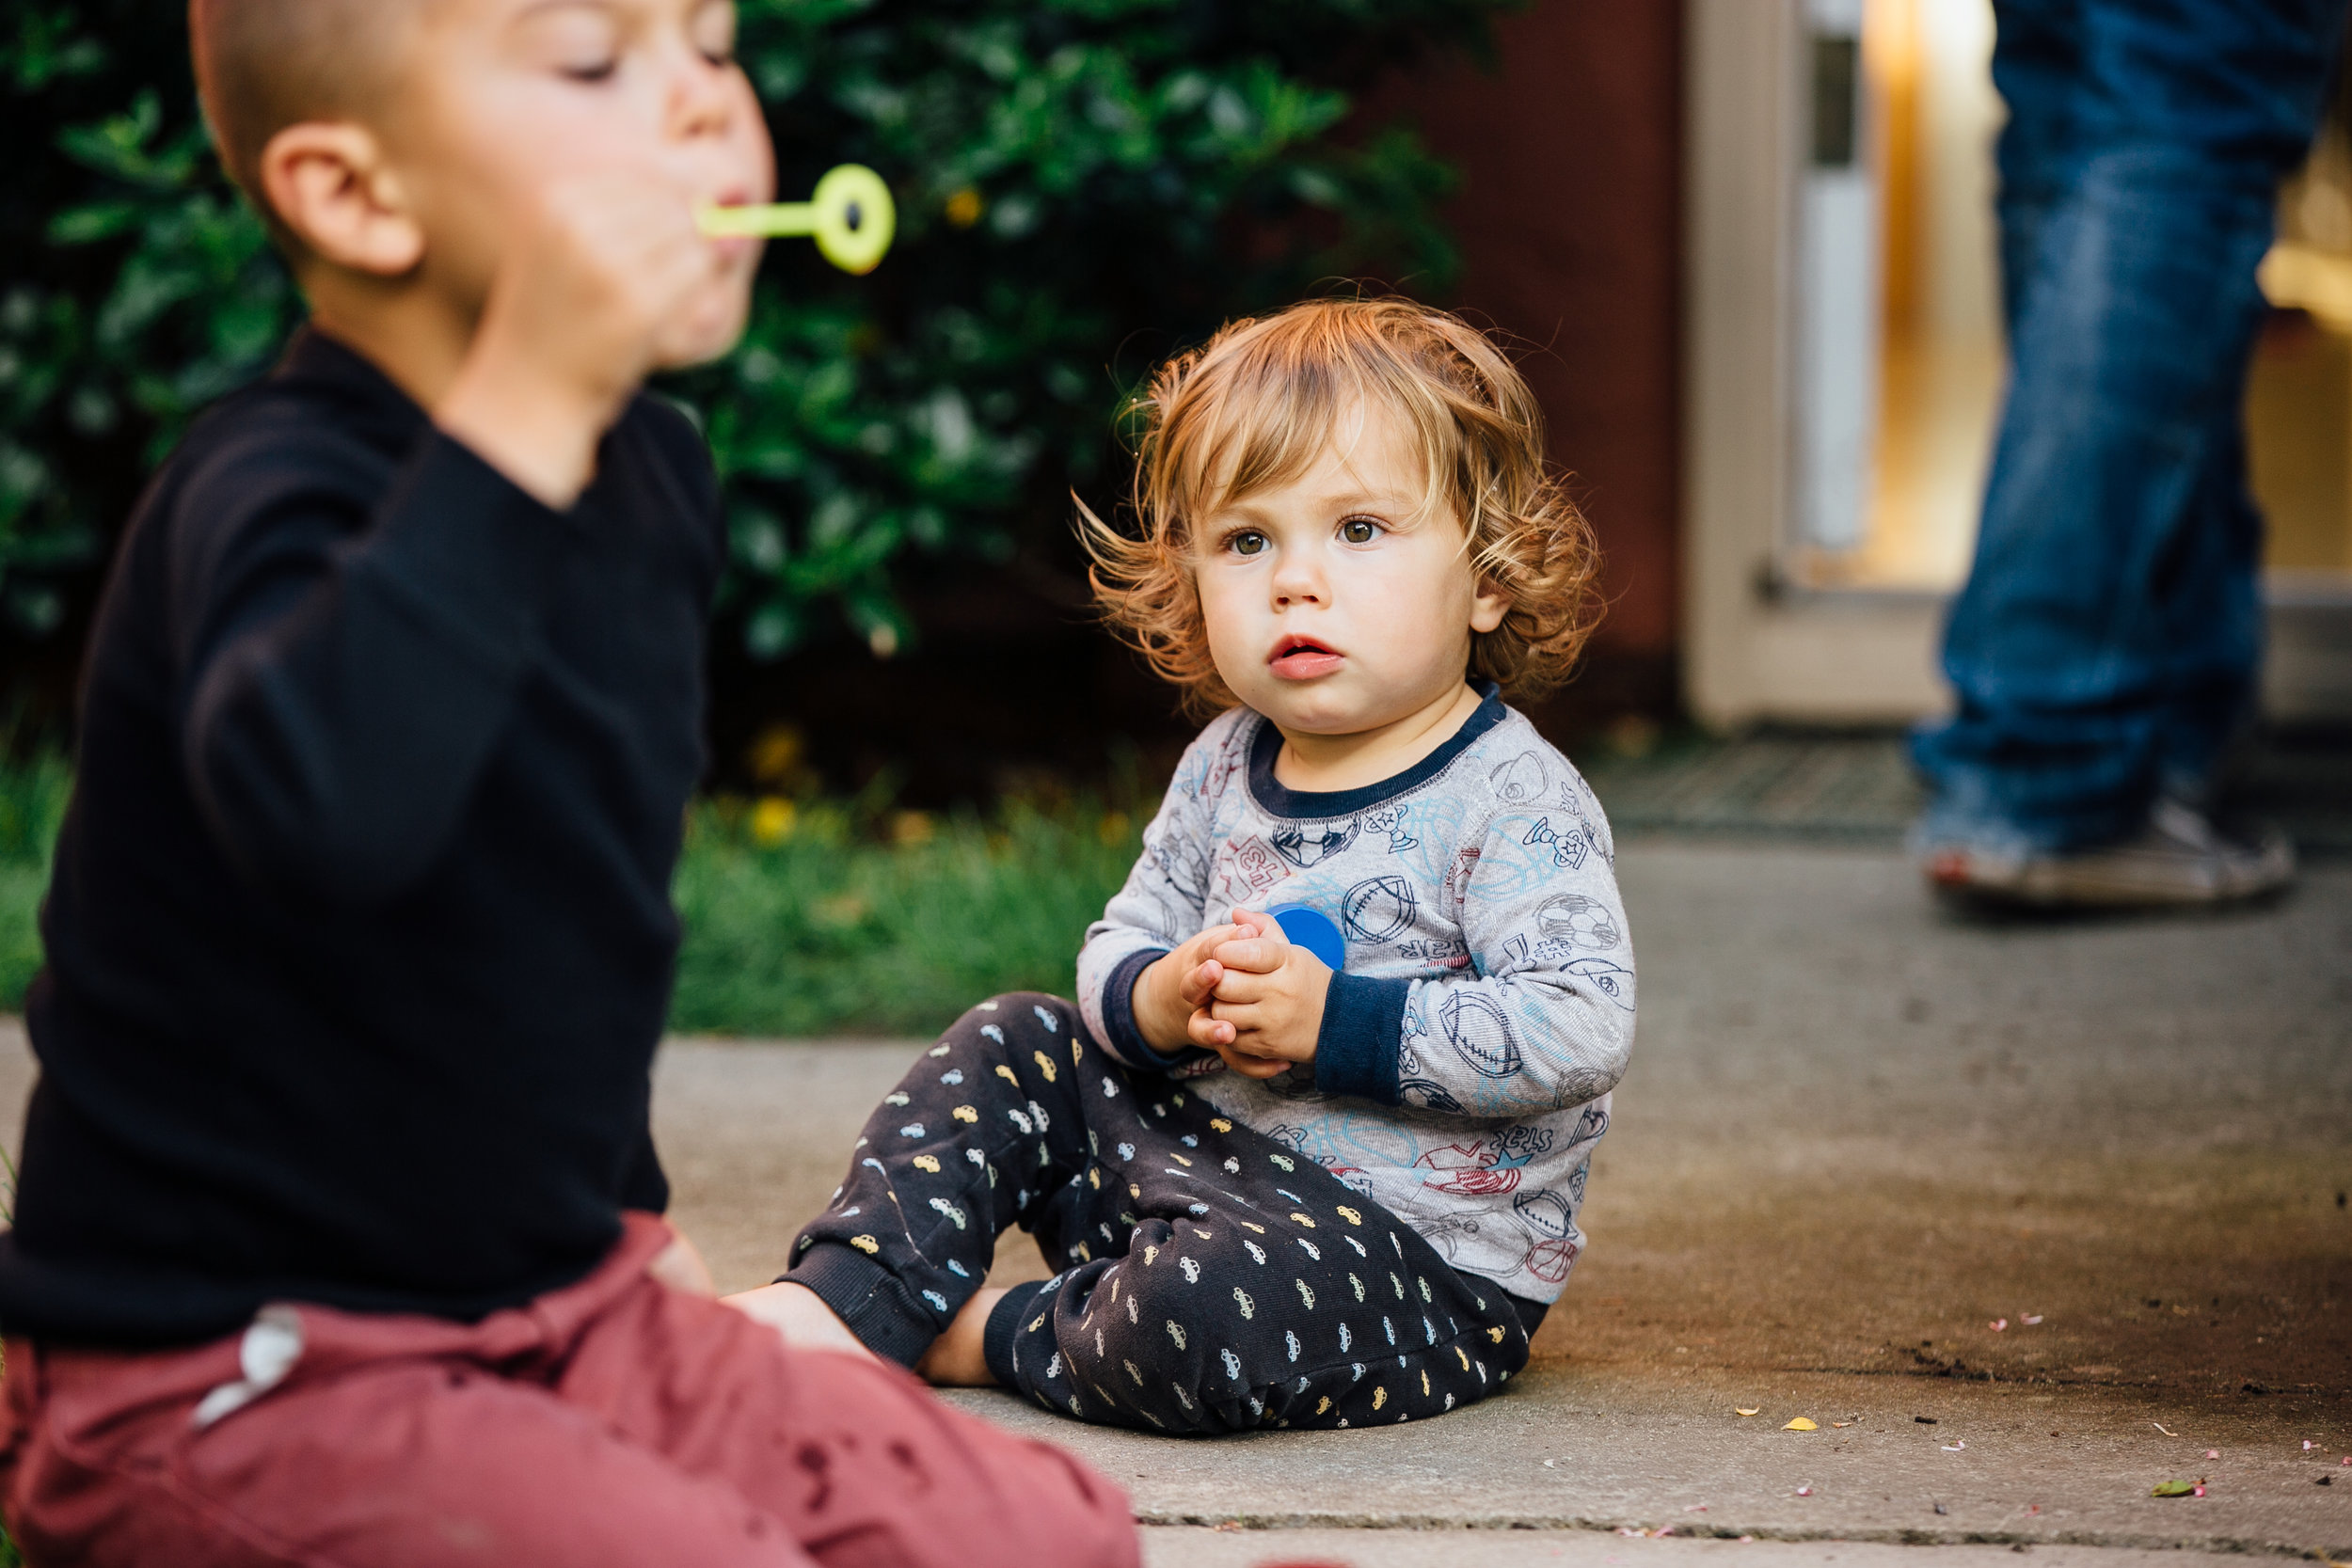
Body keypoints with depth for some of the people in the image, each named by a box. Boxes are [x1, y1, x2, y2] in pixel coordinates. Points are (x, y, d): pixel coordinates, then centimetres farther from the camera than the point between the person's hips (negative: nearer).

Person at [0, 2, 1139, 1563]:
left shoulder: (655, 478, 7)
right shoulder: (273, 498, -21)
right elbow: (321, 806, -46)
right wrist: (522, 407, -43)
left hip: (562, 1314, 8)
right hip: (227, 1374, -8)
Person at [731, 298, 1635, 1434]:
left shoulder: (1513, 801, -16)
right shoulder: (1224, 767, 7)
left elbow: (1580, 1031, -25)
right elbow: (1117, 946, 12)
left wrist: (1340, 1022, -27)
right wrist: (1159, 1003, -13)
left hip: (1427, 1259, -8)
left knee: (1212, 1305, -36)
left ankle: (986, 1338, -8)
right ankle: (842, 1305, -2)